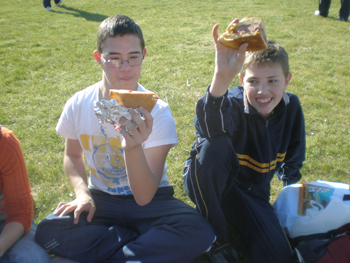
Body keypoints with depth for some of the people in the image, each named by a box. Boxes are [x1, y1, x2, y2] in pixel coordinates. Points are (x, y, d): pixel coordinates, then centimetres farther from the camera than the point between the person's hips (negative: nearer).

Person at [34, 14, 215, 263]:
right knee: (47, 231, -25)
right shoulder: (78, 105, -11)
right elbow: (73, 154, 11)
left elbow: (144, 197, -26)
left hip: (151, 198, -2)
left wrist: (133, 148, -45)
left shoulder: (157, 112, -20)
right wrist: (82, 193, -9)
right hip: (100, 198, 3)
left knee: (200, 232, -29)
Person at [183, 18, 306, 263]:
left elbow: (292, 158, 10)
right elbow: (211, 125, -53)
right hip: (207, 184, -3)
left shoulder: (291, 107, -8)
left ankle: (233, 220, 10)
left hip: (252, 192, 3)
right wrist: (222, 76, -69)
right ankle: (217, 236, -18)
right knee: (216, 146, -38)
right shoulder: (233, 103, -25)